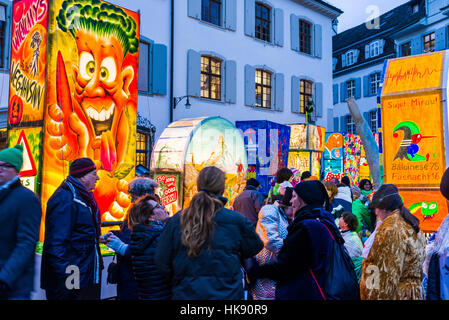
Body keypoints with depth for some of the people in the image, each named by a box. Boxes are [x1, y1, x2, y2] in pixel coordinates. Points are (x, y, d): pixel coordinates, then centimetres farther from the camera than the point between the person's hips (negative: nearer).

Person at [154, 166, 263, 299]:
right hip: (226, 294, -1)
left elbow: (161, 261, -4)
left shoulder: (176, 220, -11)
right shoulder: (237, 221, -16)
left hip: (184, 293, 1)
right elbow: (255, 248, 1)